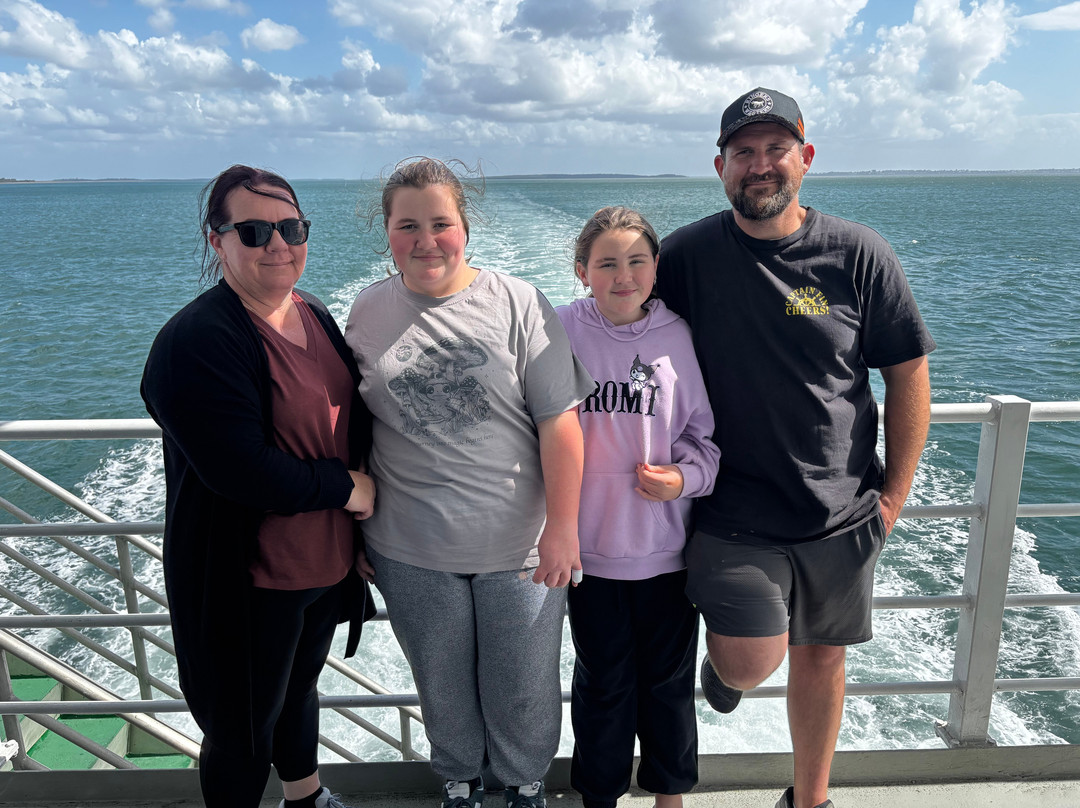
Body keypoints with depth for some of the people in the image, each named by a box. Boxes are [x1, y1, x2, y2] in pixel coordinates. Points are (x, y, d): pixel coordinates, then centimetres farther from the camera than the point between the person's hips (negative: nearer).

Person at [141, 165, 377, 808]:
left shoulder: (316, 317, 3)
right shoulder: (196, 343, -22)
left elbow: (352, 423, 13)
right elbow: (239, 468, -31)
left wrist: (361, 533, 5)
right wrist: (346, 488, -18)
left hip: (327, 561, 8)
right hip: (249, 583, -8)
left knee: (300, 685, 30)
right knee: (244, 734, 13)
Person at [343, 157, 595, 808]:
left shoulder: (517, 303, -9)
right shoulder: (369, 312, 0)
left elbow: (560, 420, -10)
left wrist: (563, 525, -12)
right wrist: (354, 529, 10)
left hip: (520, 548, -2)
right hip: (412, 555, 3)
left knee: (523, 687, 16)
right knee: (443, 686, 22)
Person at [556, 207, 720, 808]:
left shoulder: (680, 337, -6)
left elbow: (707, 431, 3)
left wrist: (684, 478, -14)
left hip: (668, 546, 1)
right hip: (589, 546, 0)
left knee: (669, 681, 18)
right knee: (602, 684, 17)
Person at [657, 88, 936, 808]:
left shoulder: (859, 255, -5)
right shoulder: (686, 256, -6)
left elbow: (908, 374, 2)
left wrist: (895, 492, -1)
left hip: (841, 512, 2)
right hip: (733, 511, -1)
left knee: (820, 657, 15)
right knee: (751, 662, -11)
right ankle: (721, 653, 29)